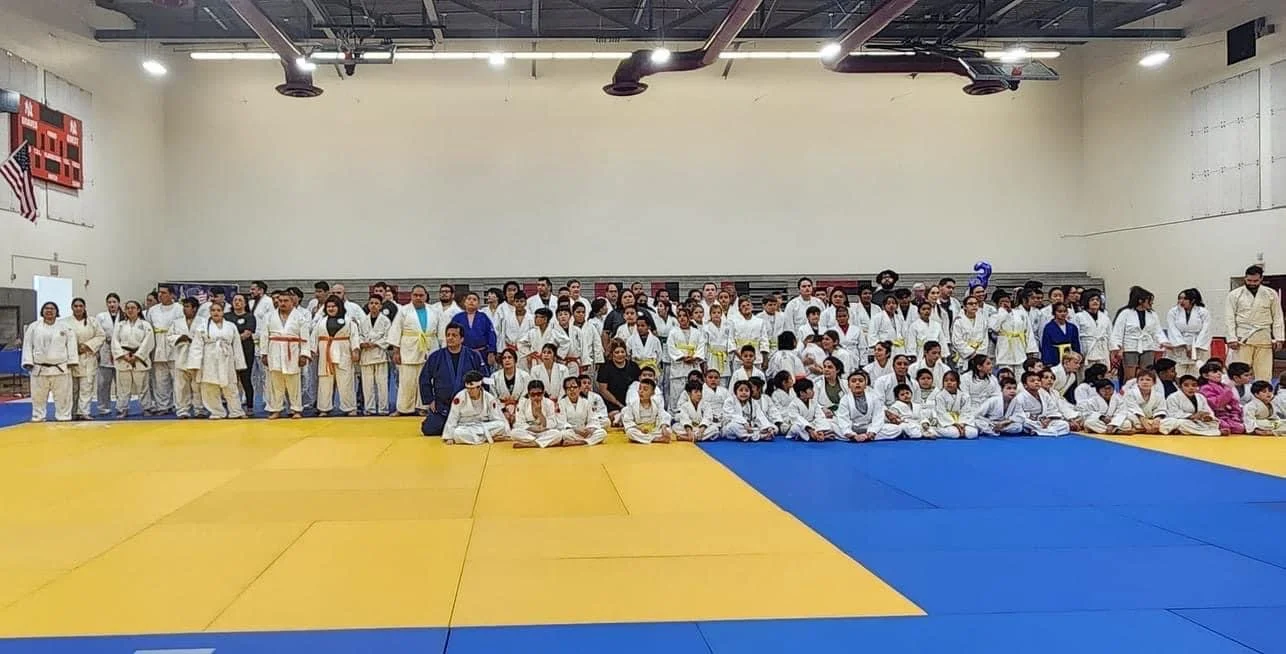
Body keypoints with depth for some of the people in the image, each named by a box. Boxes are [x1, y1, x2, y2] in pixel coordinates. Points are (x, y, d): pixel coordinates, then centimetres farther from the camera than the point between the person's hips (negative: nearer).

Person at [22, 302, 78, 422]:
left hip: (60, 368, -1)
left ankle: (63, 416, 12)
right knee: (38, 395, 7)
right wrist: (28, 362, -3)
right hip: (39, 368, 1)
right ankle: (38, 417, 19)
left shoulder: (65, 327, 3)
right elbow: (27, 345, 4)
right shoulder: (33, 327, 5)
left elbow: (71, 344, 2)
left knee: (63, 395, 3)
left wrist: (72, 361, -5)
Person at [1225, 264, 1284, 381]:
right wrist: (1232, 339, -9)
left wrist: (1278, 338, 2)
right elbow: (1229, 318, 0)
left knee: (1264, 373, 0)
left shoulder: (1271, 294, 8)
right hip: (1242, 339, -2)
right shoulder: (1234, 294, 3)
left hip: (1264, 339, 2)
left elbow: (1277, 317, 9)